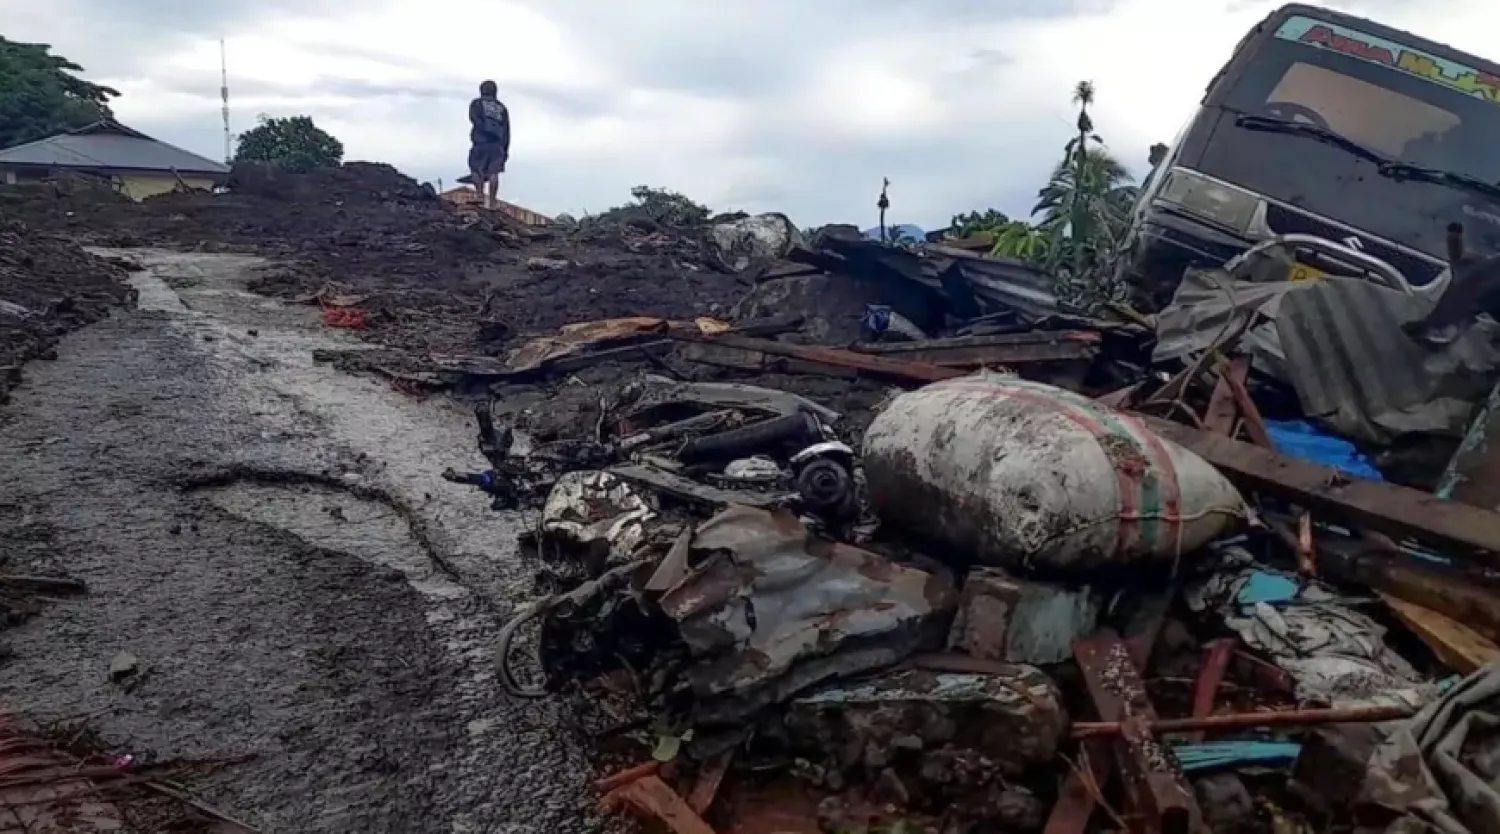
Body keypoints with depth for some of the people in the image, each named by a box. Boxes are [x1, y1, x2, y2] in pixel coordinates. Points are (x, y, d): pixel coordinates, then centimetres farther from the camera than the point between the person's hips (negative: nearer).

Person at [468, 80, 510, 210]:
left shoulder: (477, 104, 11)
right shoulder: (502, 108, 21)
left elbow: (475, 120, -9)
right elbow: (506, 130, 15)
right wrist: (506, 149, 14)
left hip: (481, 143, -3)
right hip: (497, 145, 3)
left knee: (477, 170, 2)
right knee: (493, 173, -1)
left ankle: (481, 197, -15)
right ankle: (492, 203, -4)